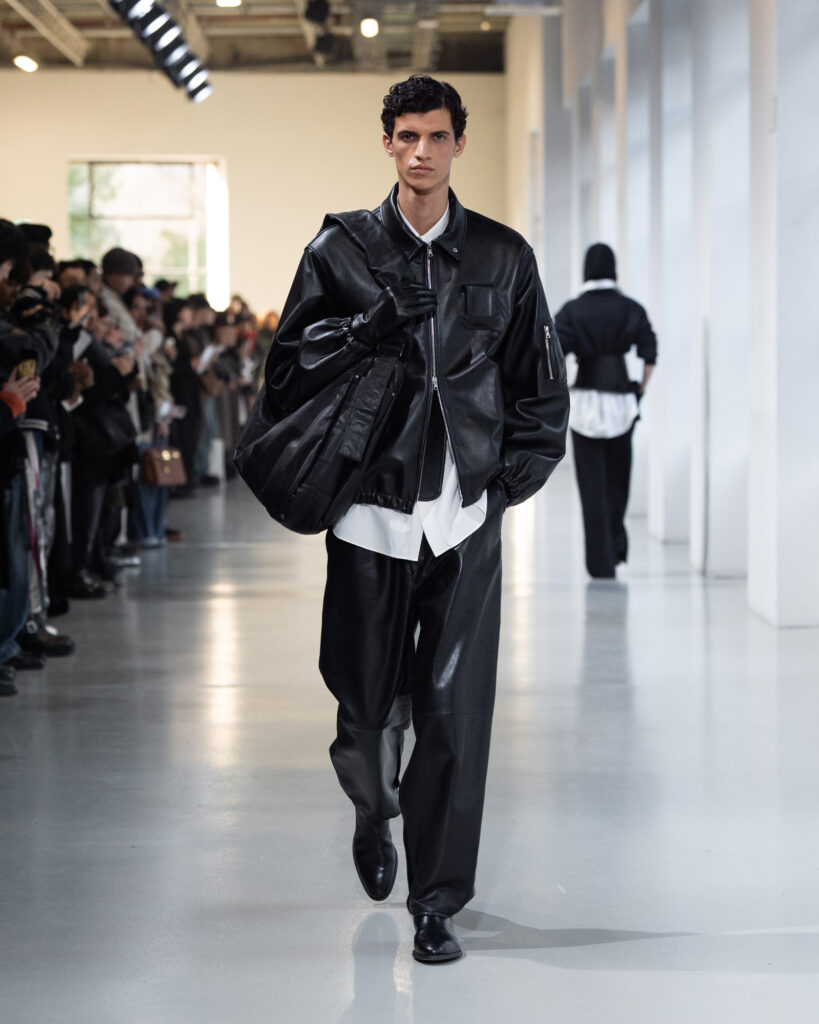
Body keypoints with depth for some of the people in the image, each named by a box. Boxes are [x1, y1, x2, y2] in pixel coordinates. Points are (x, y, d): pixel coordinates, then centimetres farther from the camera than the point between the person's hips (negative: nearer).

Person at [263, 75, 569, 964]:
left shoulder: (503, 256, 8)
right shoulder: (342, 250, 5)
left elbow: (541, 388, 13)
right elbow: (287, 371, 1)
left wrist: (508, 480, 3)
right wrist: (371, 326, -13)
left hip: (466, 520, 0)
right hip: (371, 514, 0)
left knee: (454, 713, -4)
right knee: (367, 705, 5)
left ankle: (437, 903, 6)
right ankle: (374, 814, 39)